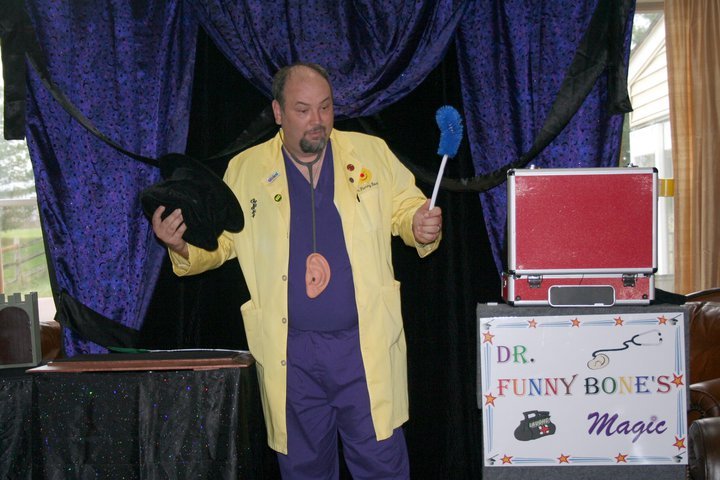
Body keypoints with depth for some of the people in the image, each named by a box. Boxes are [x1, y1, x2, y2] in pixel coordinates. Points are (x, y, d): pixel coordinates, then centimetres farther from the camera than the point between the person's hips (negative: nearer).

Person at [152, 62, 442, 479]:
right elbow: (219, 240, 9)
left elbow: (406, 209, 10)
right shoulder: (245, 169, 6)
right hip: (290, 352, 1)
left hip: (367, 345, 0)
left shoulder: (372, 153, 6)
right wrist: (182, 245, -12)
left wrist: (422, 226, -13)